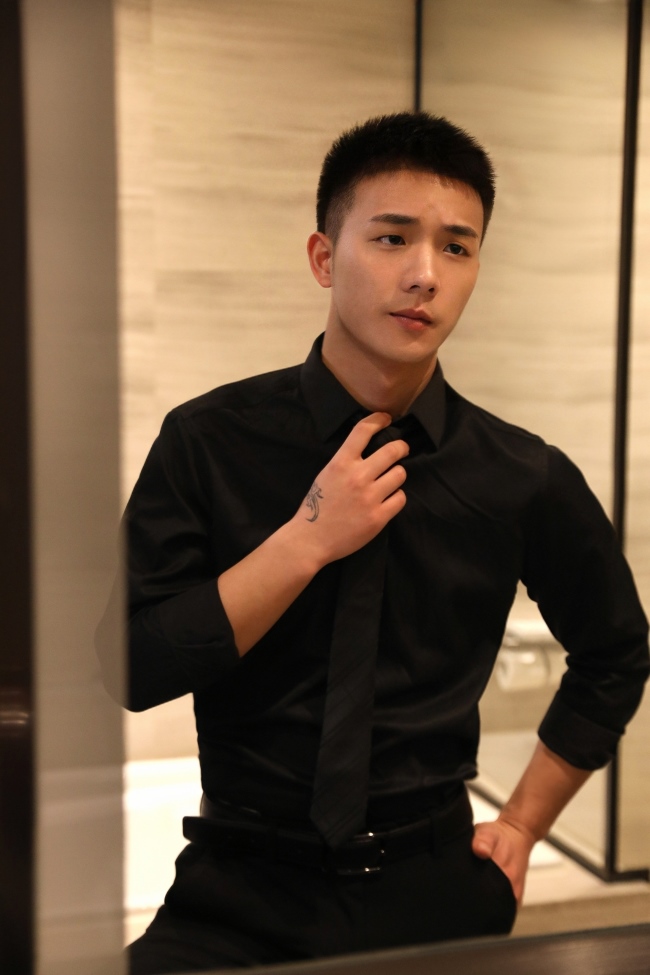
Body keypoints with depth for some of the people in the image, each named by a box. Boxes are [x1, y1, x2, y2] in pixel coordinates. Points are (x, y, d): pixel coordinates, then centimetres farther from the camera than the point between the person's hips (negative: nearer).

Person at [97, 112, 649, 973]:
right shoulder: (209, 441, -8)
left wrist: (523, 824, 9)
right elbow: (134, 668, -13)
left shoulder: (524, 478, -5)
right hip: (246, 889, -1)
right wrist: (307, 541, -20)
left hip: (435, 889, 2)